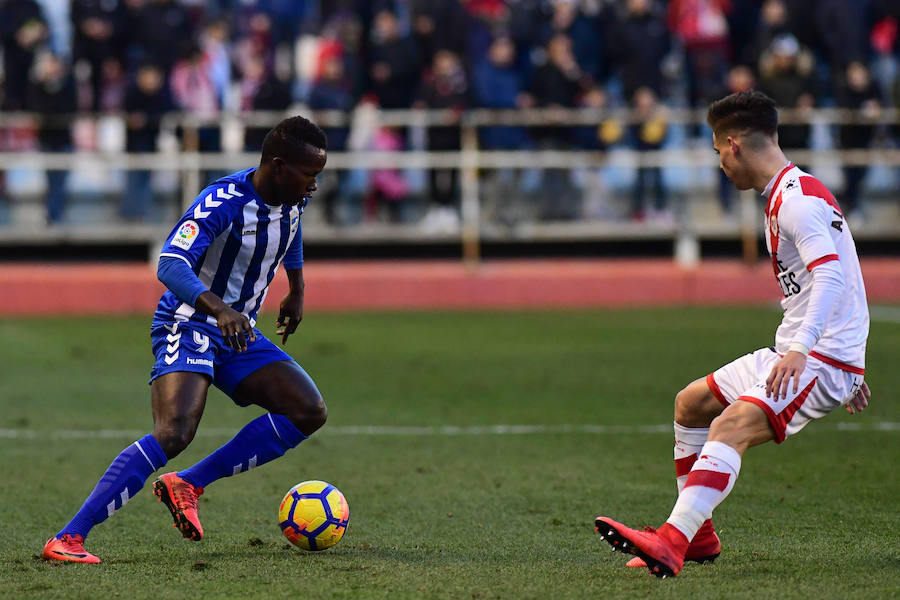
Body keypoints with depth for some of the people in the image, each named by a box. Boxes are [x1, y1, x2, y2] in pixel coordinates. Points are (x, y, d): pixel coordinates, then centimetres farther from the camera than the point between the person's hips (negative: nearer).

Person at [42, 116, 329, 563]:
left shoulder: (293, 198, 1)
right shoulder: (224, 203, -24)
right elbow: (170, 265, -37)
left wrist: (297, 289, 30)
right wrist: (218, 307, -52)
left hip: (238, 332, 9)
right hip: (187, 326, -9)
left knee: (309, 412, -5)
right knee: (174, 434, -29)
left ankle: (189, 485, -3)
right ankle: (67, 539, -28)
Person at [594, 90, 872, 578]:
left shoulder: (799, 200, -16)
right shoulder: (780, 198, 18)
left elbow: (831, 274, -31)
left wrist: (799, 348, -43)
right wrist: (848, 372, 32)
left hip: (824, 360, -11)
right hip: (795, 354, 11)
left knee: (731, 425, -30)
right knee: (690, 404, 19)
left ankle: (671, 544, -43)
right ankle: (698, 537, 24)